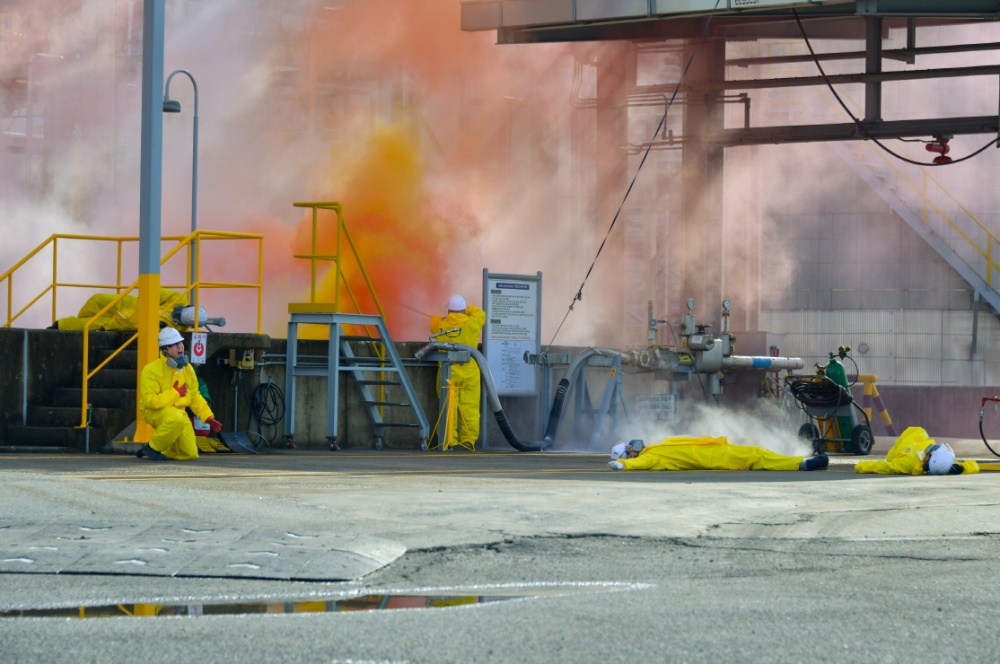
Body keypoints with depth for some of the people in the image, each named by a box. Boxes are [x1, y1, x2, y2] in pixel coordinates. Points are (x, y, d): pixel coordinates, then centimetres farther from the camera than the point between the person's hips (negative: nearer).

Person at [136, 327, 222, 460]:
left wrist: (209, 418, 4)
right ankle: (153, 448, -18)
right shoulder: (151, 370, -18)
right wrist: (175, 393, -20)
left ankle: (163, 449, 26)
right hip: (155, 411, -6)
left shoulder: (187, 368, 2)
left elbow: (195, 397, 12)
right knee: (176, 418, -41)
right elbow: (150, 401, -26)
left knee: (190, 454, -3)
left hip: (178, 411, 6)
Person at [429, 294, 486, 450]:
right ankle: (469, 439, 1)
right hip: (469, 372, -1)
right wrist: (467, 309, 28)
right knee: (469, 407, 3)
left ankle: (449, 440, 3)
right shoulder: (472, 324, -5)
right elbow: (480, 313, 15)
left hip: (448, 373, 1)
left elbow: (434, 320, 23)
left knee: (448, 407, 5)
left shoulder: (440, 326, 1)